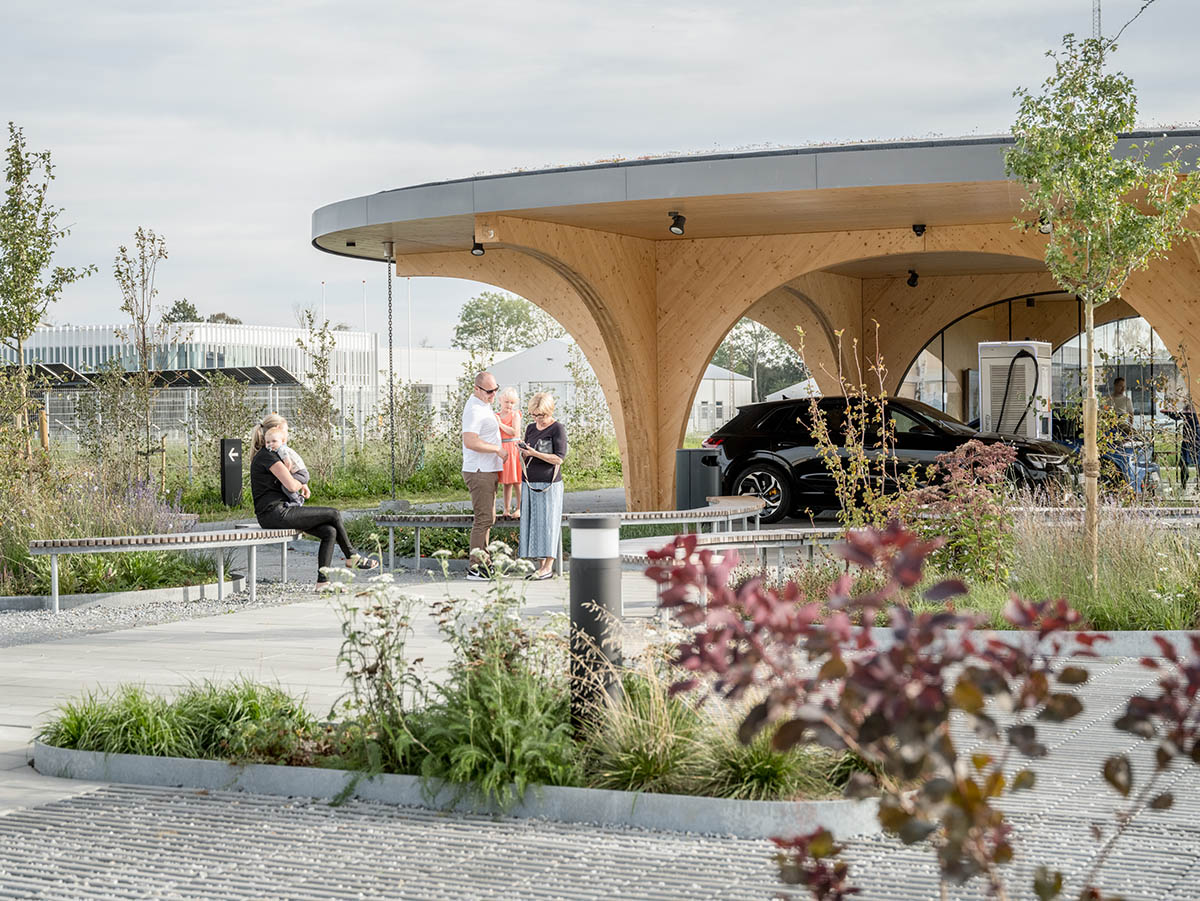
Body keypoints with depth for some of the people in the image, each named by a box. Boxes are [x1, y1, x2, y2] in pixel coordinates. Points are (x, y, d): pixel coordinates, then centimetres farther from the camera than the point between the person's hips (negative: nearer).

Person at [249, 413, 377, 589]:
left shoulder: (265, 455, 20)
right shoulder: (268, 455, -13)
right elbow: (291, 485, -21)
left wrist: (302, 487, 10)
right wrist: (301, 485, 2)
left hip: (278, 513, 11)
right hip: (275, 513, -11)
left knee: (329, 532, 0)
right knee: (334, 515, -6)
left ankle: (322, 581, -4)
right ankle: (352, 557, 13)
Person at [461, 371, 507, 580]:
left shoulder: (484, 405, 16)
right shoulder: (475, 410, -18)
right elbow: (470, 441, -28)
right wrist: (498, 449, -19)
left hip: (487, 471, 11)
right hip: (479, 472, -11)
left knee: (488, 518, 15)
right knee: (483, 518, -13)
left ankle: (483, 562, 20)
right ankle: (475, 567, -13)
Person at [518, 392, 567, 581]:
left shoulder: (558, 429, -6)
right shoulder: (531, 428, 13)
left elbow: (559, 459, -12)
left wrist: (535, 453, -21)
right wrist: (524, 453, -5)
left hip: (549, 485, -6)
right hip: (530, 484, 6)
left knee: (547, 523, -5)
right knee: (532, 523, 4)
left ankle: (548, 567, -3)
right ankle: (540, 565, 8)